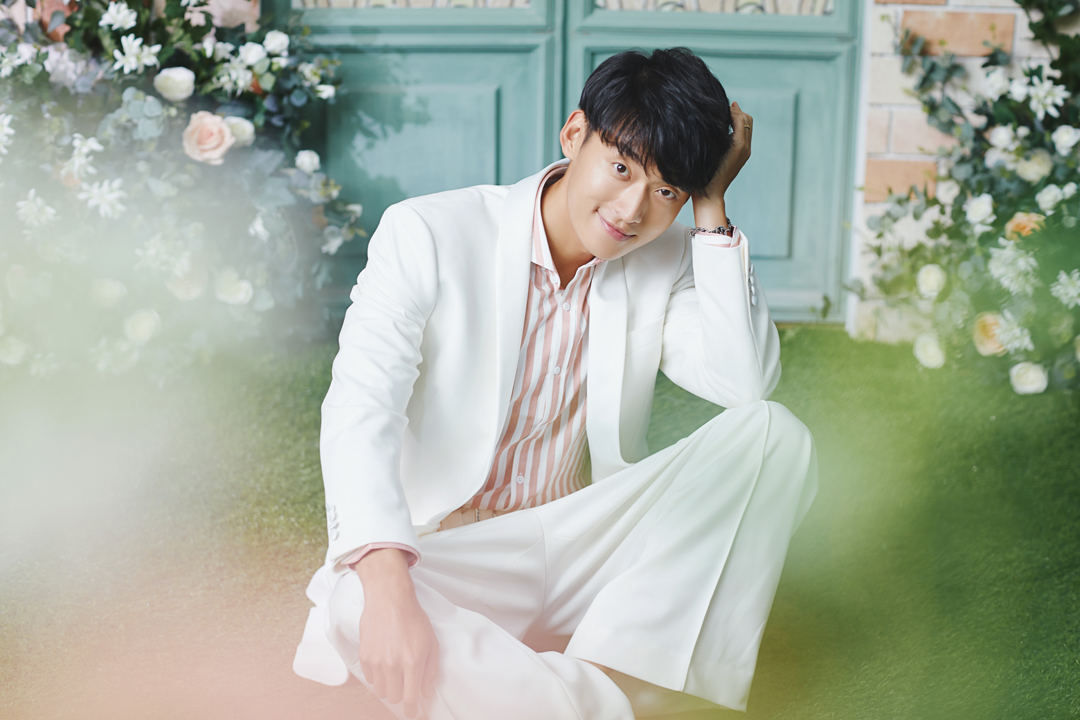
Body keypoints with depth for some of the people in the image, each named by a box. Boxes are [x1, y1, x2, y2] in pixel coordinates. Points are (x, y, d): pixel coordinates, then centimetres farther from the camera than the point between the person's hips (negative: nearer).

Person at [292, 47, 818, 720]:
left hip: (580, 547, 4)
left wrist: (712, 209, -10)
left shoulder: (666, 263, 4)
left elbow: (748, 381, -12)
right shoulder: (427, 235, -9)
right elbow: (361, 408, -21)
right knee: (356, 602, -38)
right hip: (449, 555, -3)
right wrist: (387, 585, -37)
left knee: (776, 433, -17)